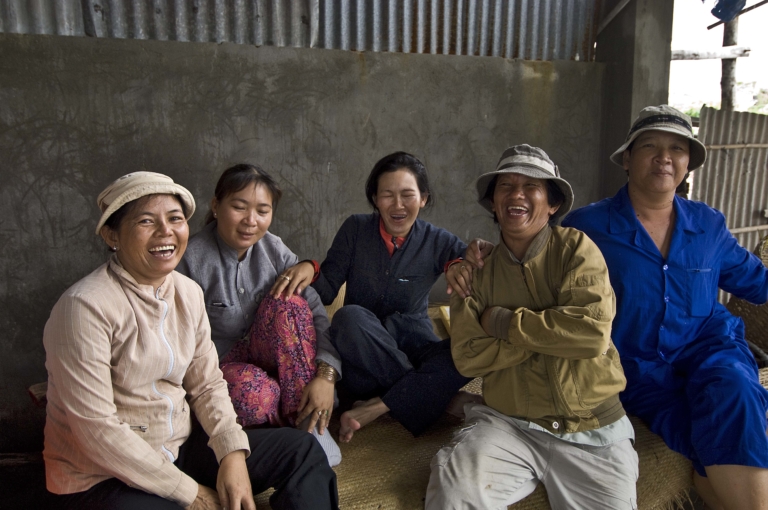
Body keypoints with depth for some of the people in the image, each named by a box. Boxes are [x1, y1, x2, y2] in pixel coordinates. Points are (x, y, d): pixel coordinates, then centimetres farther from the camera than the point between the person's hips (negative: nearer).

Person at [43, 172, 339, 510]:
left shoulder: (188, 292, 2)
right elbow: (96, 430, -21)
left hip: (180, 449, 7)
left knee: (302, 450, 0)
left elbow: (206, 384, 6)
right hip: (101, 479, -7)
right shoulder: (86, 307, -20)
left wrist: (233, 453, -11)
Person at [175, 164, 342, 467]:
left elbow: (317, 314, -14)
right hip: (220, 365, -3)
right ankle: (302, 424, -4)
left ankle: (309, 423, -24)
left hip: (265, 357, 4)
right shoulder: (192, 260, -15)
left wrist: (325, 375, -27)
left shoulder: (274, 249, -5)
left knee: (287, 301, -26)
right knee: (256, 392, -37)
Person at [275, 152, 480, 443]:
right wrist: (310, 270, -26)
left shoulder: (438, 243, -1)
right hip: (360, 357, 0)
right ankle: (436, 395, -21)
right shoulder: (356, 229, -1)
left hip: (413, 345, 1)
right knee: (349, 317, -34)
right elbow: (328, 291, -3)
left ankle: (374, 408, -27)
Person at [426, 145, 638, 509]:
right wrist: (549, 330, -12)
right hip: (506, 424, 0)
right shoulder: (477, 267, 4)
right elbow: (467, 357, -5)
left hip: (592, 429, 1)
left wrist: (504, 322, -11)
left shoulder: (576, 248, -2)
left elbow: (593, 331, -17)